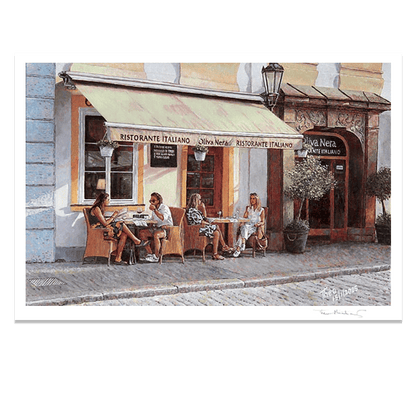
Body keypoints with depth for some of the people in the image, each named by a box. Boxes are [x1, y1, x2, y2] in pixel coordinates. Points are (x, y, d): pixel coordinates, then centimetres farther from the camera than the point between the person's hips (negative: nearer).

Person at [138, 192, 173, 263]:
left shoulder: (164, 207, -11)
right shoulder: (154, 209, 14)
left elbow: (163, 218, -31)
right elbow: (152, 219, 30)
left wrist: (154, 210, -27)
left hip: (166, 229, -8)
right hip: (157, 227, 8)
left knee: (156, 235, -39)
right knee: (142, 233, -10)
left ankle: (156, 257, -28)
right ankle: (150, 254, -10)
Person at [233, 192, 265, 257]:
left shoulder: (261, 210, 11)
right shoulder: (248, 208, 20)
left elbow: (262, 222, 7)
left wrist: (258, 224, -14)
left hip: (255, 228, -2)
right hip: (247, 226, 2)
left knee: (243, 233, -34)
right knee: (244, 227, -37)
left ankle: (238, 249, -45)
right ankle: (243, 244, -52)